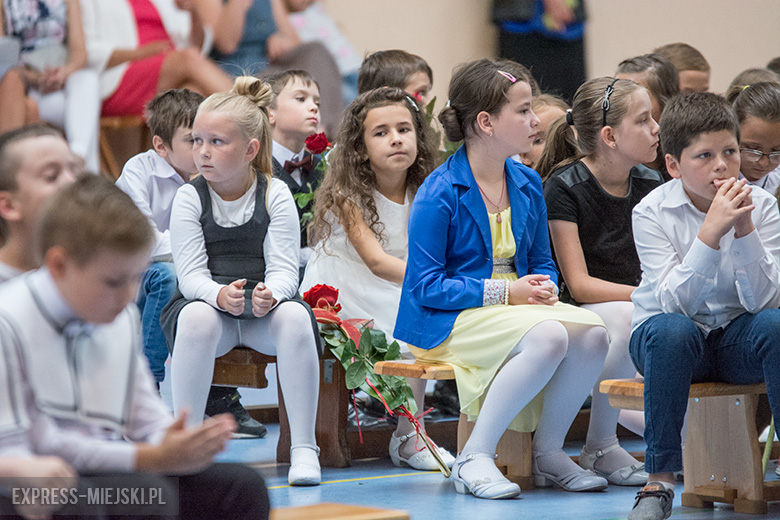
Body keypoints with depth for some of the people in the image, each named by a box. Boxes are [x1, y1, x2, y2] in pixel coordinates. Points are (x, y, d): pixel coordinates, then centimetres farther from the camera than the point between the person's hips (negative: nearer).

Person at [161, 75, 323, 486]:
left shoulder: (275, 195, 1)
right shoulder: (189, 198, 0)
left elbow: (283, 269, -6)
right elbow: (191, 273, -8)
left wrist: (271, 295, -31)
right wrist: (219, 295, -31)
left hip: (264, 303, 0)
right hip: (208, 301, 0)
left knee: (294, 316, -34)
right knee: (197, 318, -37)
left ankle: (303, 446, -27)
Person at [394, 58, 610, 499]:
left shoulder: (527, 184, 10)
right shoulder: (439, 194, -12)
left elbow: (542, 262, 19)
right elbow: (426, 285, -14)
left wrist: (544, 288, -7)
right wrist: (505, 292, -20)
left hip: (515, 305, 7)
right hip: (447, 319, -7)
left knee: (591, 331, -22)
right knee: (548, 337, -33)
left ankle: (548, 452, -5)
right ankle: (475, 458, -25)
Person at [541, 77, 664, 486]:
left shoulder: (650, 184, 7)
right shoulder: (564, 188, -11)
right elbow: (579, 285, -15)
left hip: (634, 302, 5)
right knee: (630, 319, -38)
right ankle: (600, 447, -19)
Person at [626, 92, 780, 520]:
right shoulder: (652, 212, -12)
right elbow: (674, 303, -25)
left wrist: (744, 229, -30)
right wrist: (711, 231, -34)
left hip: (736, 340, 1)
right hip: (671, 339, -1)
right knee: (672, 331, -36)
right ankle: (659, 481, -28)